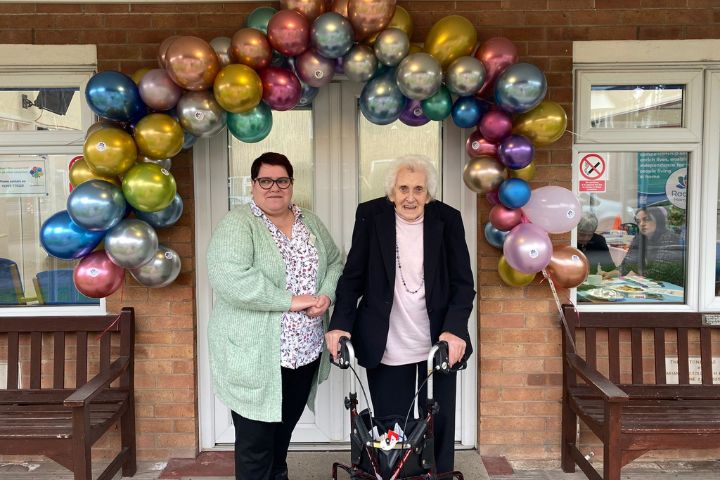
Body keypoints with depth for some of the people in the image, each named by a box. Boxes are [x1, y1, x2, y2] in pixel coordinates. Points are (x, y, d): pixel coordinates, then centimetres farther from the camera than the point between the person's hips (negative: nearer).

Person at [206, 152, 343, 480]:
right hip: (256, 358, -6)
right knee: (255, 443, 4)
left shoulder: (310, 222, 10)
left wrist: (326, 295, -7)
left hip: (305, 352, 6)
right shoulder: (238, 223, -11)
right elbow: (228, 279, -25)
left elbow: (335, 263, 14)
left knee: (284, 432, 22)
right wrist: (290, 300, -22)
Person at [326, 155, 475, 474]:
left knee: (439, 425, 13)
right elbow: (353, 276, 0)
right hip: (386, 346, -1)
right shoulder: (370, 215, -4)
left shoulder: (448, 220, -3)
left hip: (439, 342, 1)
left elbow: (463, 283, -3)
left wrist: (455, 329, -18)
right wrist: (340, 323, -12)